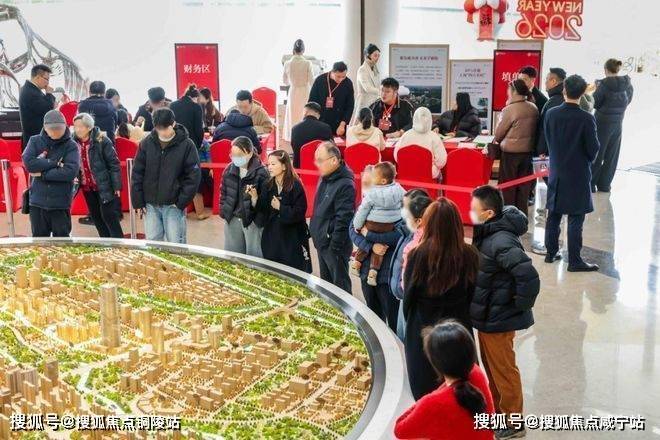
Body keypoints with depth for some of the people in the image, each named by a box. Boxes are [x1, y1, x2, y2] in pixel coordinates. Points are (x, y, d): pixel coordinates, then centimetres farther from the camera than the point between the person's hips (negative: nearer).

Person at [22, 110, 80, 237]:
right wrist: (55, 163, -16)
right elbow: (28, 162, -13)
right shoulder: (35, 141, 3)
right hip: (37, 202, 2)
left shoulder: (71, 146, -4)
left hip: (61, 203, -2)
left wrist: (43, 174, -13)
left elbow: (71, 172, -17)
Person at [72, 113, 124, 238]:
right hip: (87, 189, 6)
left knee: (109, 217, -4)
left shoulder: (102, 141, -13)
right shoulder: (74, 143, 2)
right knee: (96, 218, 12)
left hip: (104, 187, -6)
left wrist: (116, 186, -13)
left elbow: (114, 164, -11)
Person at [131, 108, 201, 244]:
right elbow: (137, 174, 4)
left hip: (174, 205, -3)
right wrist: (138, 202, 0)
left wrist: (182, 202, -12)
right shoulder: (146, 143, 0)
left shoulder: (187, 145, -8)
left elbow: (193, 176, -8)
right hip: (151, 204, 3)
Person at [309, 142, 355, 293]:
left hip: (334, 245, -9)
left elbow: (343, 219, -22)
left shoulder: (345, 185, -21)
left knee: (340, 285, 2)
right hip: (322, 241, 9)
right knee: (325, 283, 21)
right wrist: (314, 230, 14)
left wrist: (335, 246, -20)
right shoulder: (325, 179, 6)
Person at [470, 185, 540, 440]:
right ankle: (497, 411, 42)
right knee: (491, 368, 24)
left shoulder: (502, 242, -28)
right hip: (487, 314, 9)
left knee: (503, 371, 8)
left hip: (498, 318, -9)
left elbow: (529, 277, -35)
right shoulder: (488, 234, 1)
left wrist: (519, 307, -21)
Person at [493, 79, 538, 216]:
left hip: (510, 152, -5)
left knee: (508, 187, 7)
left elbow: (498, 133, -8)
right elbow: (535, 130, 10)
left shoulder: (509, 110, -16)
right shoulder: (534, 109, 1)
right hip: (528, 151, 6)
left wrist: (497, 140, 12)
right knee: (523, 186, 14)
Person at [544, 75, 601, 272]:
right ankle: (574, 261, 5)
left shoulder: (551, 114, -5)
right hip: (578, 174, -4)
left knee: (553, 215, 15)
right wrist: (587, 160, 11)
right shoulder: (586, 119, -17)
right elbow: (594, 148, -10)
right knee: (575, 219, 1)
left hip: (556, 172, 4)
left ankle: (551, 252, 24)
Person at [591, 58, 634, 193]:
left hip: (602, 122, -4)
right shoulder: (628, 85, -2)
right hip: (618, 124, 5)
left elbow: (595, 103, -10)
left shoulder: (604, 84, -18)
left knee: (596, 155, 7)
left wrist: (596, 89, 4)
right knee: (611, 156, 14)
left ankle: (591, 184, 13)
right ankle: (604, 185, 20)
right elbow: (628, 101, 9)